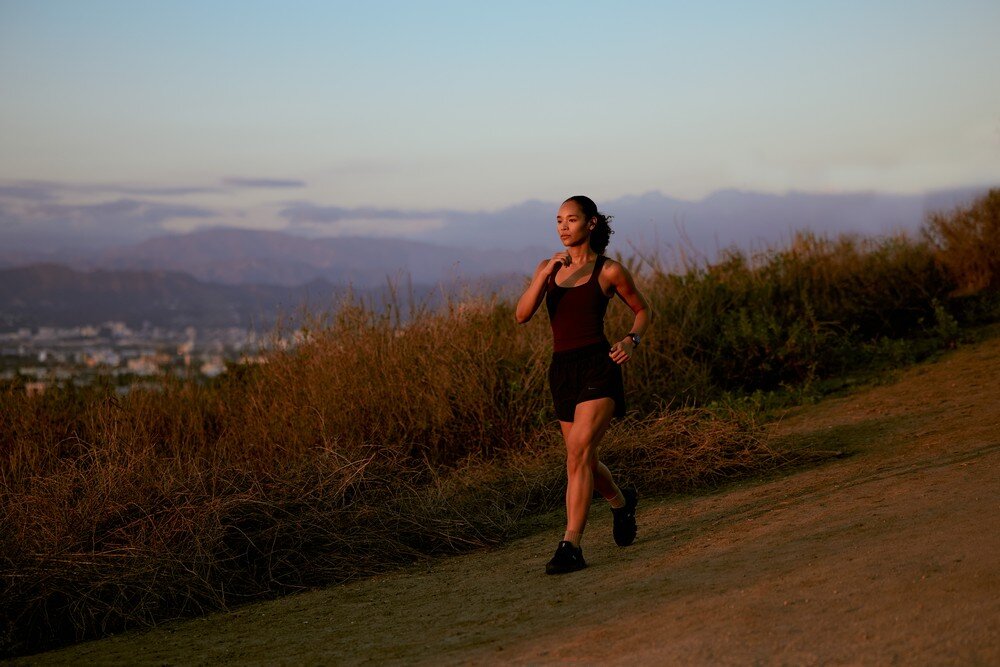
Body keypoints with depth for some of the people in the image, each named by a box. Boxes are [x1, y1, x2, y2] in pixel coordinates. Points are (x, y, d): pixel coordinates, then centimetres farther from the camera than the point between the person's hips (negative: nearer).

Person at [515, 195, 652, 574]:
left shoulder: (609, 271, -1)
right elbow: (522, 315, -5)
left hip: (598, 368, -5)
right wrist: (545, 274, -16)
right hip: (562, 370, 6)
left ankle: (571, 546, -21)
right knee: (584, 461, 16)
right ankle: (621, 503, 47)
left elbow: (642, 309, 12)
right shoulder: (548, 268, 9)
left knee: (578, 454, -19)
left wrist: (631, 340, -6)